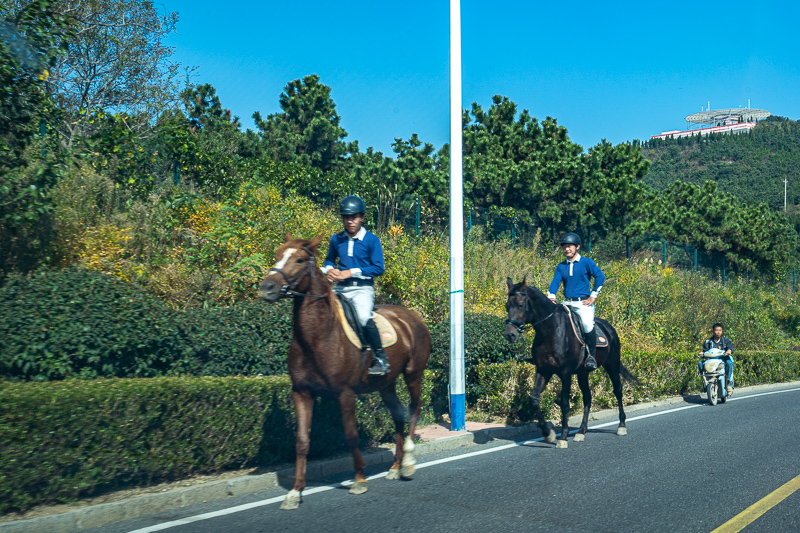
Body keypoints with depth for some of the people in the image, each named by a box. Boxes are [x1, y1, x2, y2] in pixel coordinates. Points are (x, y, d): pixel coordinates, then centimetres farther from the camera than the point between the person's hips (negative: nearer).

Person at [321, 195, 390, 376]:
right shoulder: (336, 239, 10)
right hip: (340, 288, 5)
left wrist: (351, 272, -14)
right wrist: (329, 270, 0)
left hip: (362, 288, -5)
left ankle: (380, 358, -16)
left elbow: (378, 268, -7)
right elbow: (329, 260, 24)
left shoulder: (371, 240, -3)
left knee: (363, 316, -30)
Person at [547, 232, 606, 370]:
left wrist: (593, 296, -8)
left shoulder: (586, 263, 2)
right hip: (567, 303, 5)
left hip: (584, 303, -5)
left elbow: (600, 276, -6)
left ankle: (591, 355, -15)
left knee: (587, 323, -31)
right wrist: (551, 297, -16)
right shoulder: (561, 267, 13)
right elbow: (555, 282, 2)